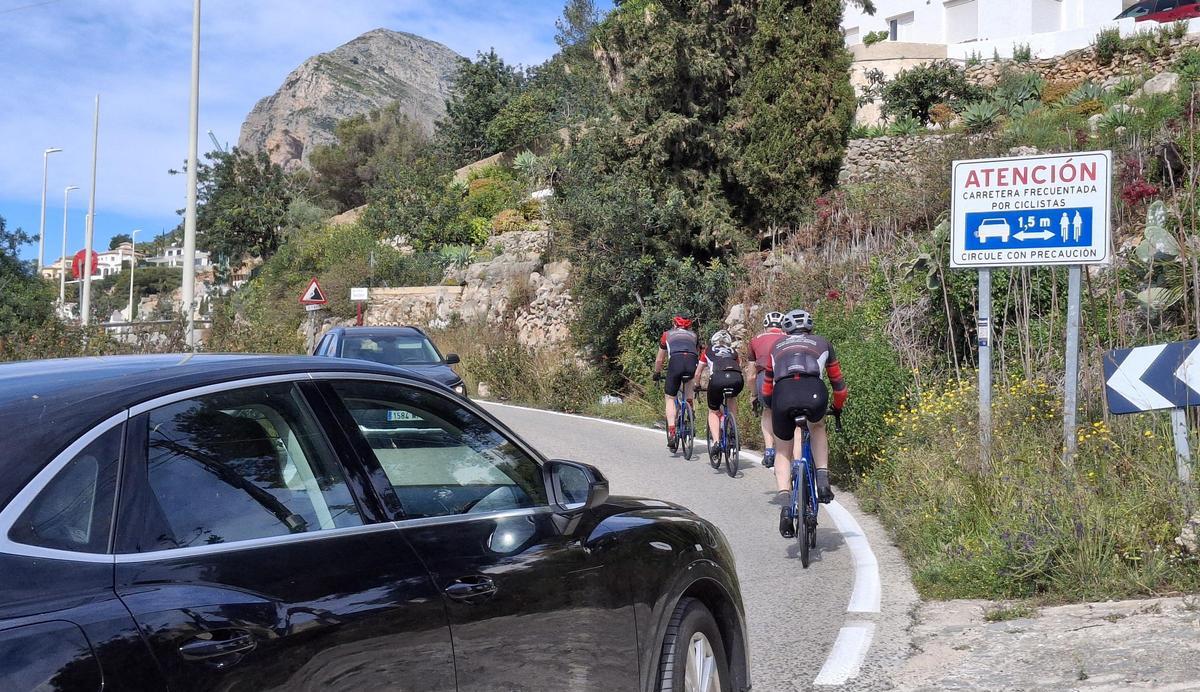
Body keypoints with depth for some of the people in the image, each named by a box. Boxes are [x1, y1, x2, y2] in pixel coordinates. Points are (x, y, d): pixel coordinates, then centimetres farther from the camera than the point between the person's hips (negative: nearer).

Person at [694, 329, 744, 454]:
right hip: (737, 379, 2)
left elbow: (697, 374, 37)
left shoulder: (708, 351, 31)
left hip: (717, 379, -2)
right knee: (731, 399, 36)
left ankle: (716, 441, -2)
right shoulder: (733, 352, 34)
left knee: (713, 412, 19)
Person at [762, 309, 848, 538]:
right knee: (817, 429, 33)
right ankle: (822, 480, 16)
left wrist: (772, 405, 60)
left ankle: (784, 499, -1)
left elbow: (768, 386, 43)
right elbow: (838, 383, 39)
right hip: (814, 393, -1)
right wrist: (838, 408, 56)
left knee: (783, 451, 21)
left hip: (783, 394, 1)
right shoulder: (822, 343, 32)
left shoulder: (778, 346, 35)